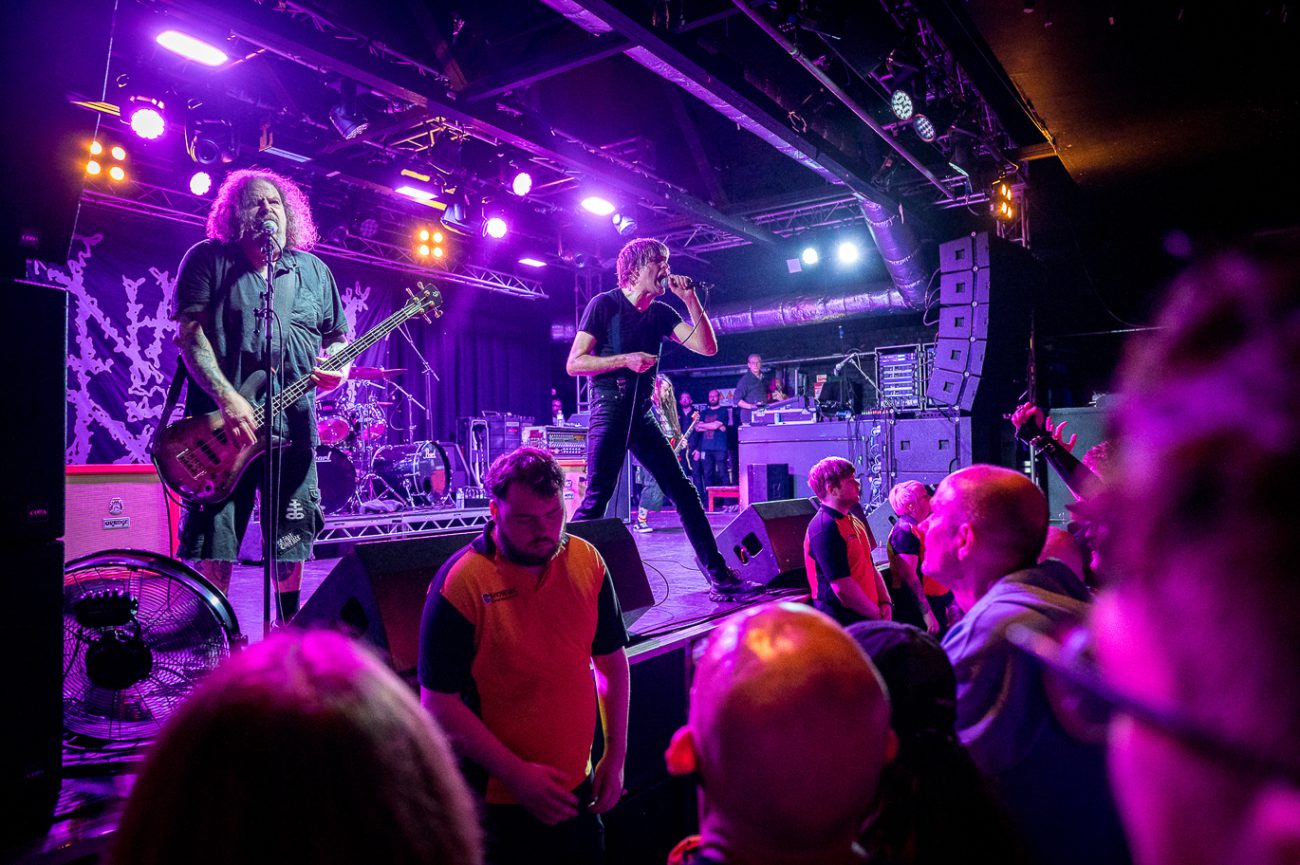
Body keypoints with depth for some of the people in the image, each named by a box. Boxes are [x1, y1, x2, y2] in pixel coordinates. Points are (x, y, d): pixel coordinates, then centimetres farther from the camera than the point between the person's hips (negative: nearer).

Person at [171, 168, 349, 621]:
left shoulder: (314, 270, 15)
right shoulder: (208, 258, 5)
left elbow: (336, 336, 22)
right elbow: (190, 331, -4)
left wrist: (338, 366, -3)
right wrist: (228, 400, -17)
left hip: (293, 426, 3)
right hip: (222, 425, -3)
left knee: (291, 546, 8)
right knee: (214, 549, -2)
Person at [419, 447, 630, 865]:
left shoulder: (587, 561, -5)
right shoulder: (460, 583, -19)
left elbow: (612, 662, 6)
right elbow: (438, 704, -16)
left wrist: (615, 755, 2)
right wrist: (518, 775, -17)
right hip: (497, 800, -4)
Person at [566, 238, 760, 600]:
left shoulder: (660, 312, 12)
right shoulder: (604, 304, -5)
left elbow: (708, 347, 4)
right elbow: (574, 363, -10)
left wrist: (690, 298, -2)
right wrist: (625, 359, -19)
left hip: (642, 414, 7)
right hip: (610, 411, -6)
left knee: (683, 491, 4)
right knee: (597, 497, -13)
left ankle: (719, 576, 10)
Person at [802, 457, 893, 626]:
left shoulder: (854, 522, 14)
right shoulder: (825, 528, -18)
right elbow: (842, 588, -22)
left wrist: (885, 603, 0)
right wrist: (879, 616, -12)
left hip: (865, 619, 9)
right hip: (842, 623, -9)